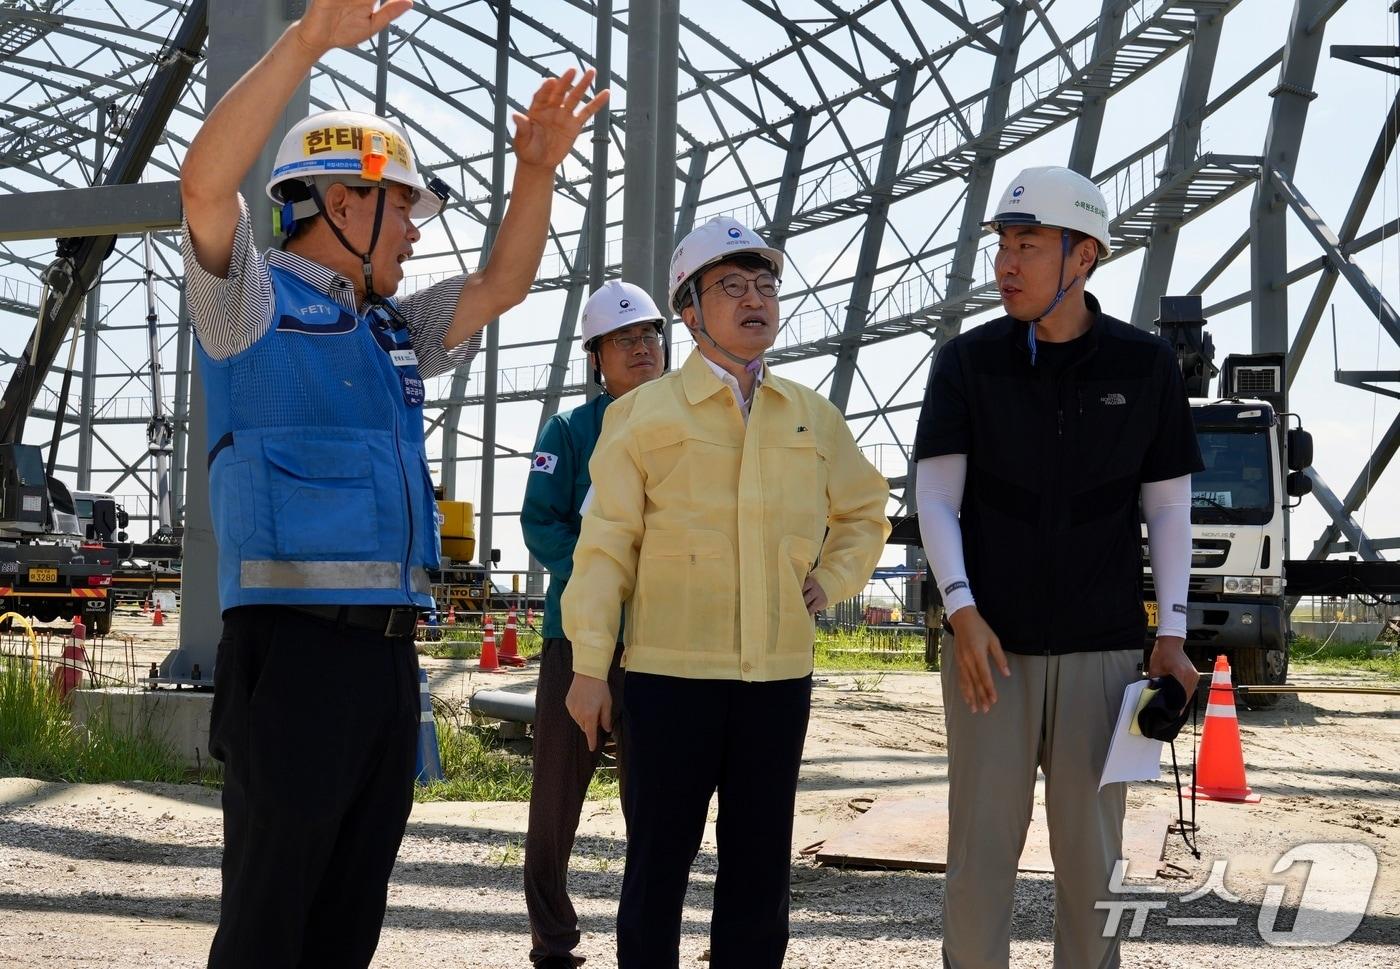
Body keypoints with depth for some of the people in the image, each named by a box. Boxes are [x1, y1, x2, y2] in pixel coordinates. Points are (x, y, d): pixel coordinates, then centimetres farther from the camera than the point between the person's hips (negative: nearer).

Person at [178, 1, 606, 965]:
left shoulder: (393, 333, 24)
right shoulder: (253, 301, 0)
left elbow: (501, 285, 30)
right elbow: (206, 182, -17)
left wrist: (537, 168, 15)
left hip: (388, 653, 8)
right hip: (293, 644, -8)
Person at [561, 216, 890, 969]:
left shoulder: (814, 419, 11)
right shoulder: (645, 414, 0)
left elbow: (864, 514, 25)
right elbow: (606, 546, -3)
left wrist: (831, 582, 7)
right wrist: (588, 667, -7)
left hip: (780, 676, 4)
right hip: (670, 675, -3)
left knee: (760, 866, 9)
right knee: (659, 861, 2)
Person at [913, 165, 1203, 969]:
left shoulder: (1146, 366, 1)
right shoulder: (968, 362, -1)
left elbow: (1169, 506, 5)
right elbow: (937, 500, -4)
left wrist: (1172, 633, -3)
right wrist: (963, 613, -18)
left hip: (1103, 647, 0)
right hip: (992, 645, 0)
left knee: (1090, 848, 5)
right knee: (982, 843, 0)